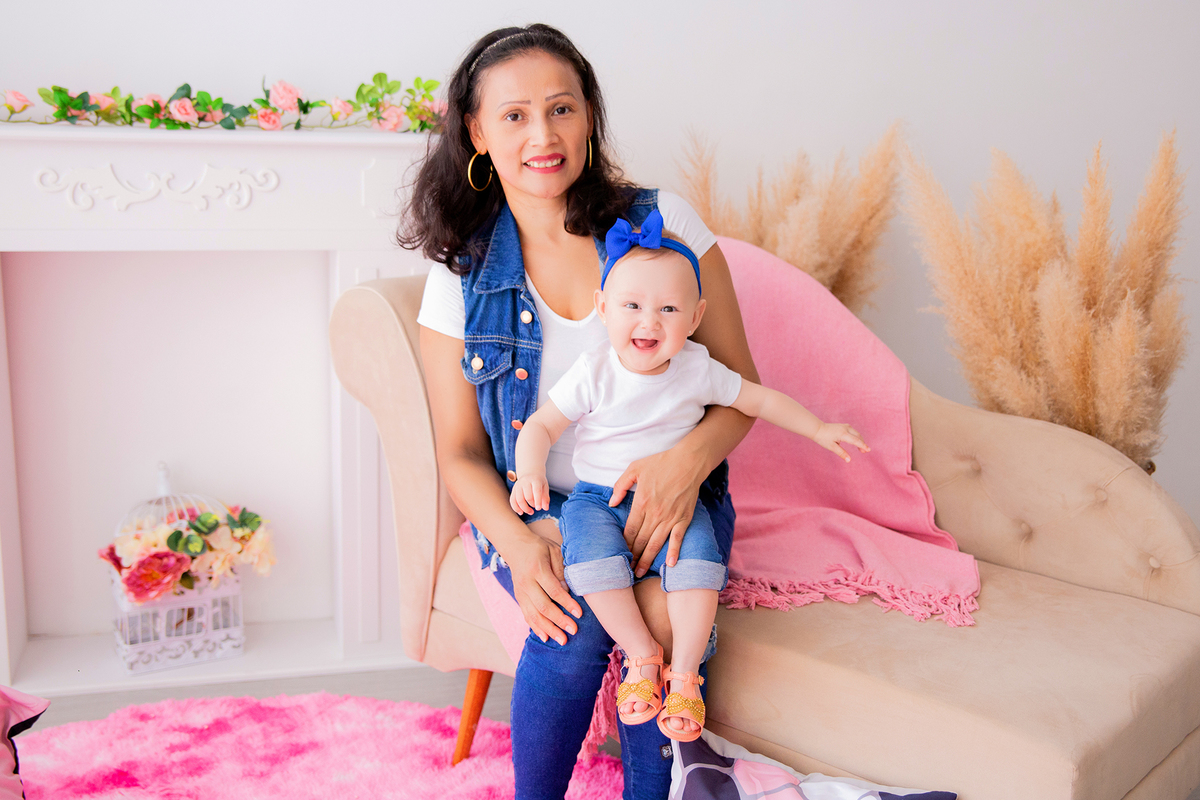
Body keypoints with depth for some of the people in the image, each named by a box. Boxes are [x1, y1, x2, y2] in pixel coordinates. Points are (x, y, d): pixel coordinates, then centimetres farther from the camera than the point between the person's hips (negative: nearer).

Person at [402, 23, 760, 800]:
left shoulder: (664, 223, -3)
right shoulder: (463, 275, 0)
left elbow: (741, 387, 0)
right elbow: (460, 452, 2)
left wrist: (691, 457, -23)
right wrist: (518, 543, -18)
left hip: (663, 498, 0)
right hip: (536, 511, 1)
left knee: (666, 610, -30)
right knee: (575, 617, -29)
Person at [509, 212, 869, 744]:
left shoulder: (698, 371, -4)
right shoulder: (593, 373, -9)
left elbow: (760, 399, 11)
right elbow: (541, 425, -5)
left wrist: (818, 429, 8)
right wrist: (530, 473, -25)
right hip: (597, 498, -1)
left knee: (697, 556, -27)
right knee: (591, 553, -31)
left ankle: (683, 674, -13)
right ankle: (642, 655, -13)